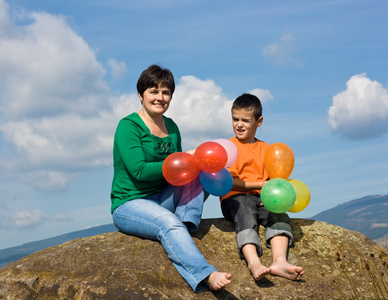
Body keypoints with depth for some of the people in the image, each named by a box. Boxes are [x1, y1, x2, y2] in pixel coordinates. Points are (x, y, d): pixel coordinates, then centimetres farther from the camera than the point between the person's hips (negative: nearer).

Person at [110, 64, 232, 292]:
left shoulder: (171, 127, 12)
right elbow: (139, 171, -19)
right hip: (130, 205, -7)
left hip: (164, 200, 7)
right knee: (168, 223, -36)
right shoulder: (128, 126, -9)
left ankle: (185, 227, -26)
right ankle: (206, 276, -53)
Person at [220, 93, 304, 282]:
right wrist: (261, 184, -11)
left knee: (279, 215, -25)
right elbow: (230, 182, -4)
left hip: (262, 199, 4)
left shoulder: (265, 148, 22)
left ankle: (280, 261, -47)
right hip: (235, 198, -4)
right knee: (245, 216, -35)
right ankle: (254, 263, -57)